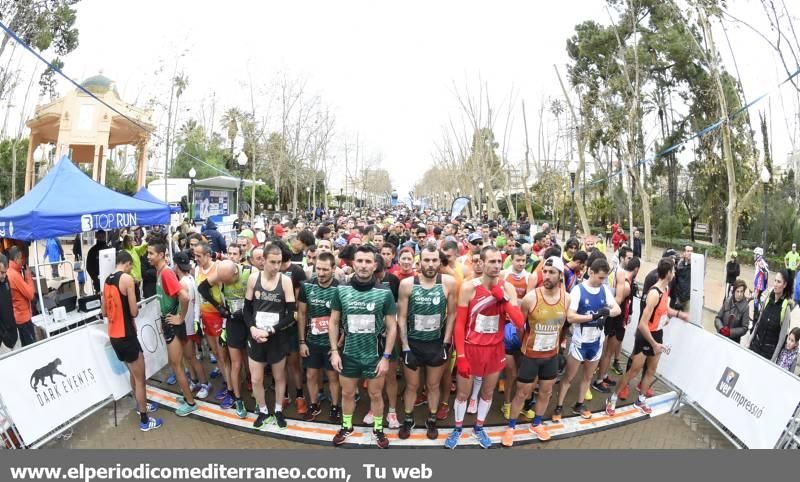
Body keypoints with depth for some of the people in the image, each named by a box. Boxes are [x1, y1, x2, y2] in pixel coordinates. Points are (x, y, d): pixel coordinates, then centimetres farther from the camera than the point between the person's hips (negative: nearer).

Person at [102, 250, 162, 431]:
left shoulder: (107, 281, 8)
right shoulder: (126, 278, -16)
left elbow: (104, 311, 16)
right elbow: (134, 312, -15)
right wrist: (134, 308, 5)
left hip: (113, 336, 8)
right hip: (126, 336, -8)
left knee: (134, 372, 25)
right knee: (140, 378, 4)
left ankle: (141, 404, 41)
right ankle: (144, 420, 13)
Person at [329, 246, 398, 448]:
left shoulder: (385, 293, -11)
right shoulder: (341, 290, -7)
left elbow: (391, 327, -6)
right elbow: (333, 322, 1)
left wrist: (386, 357, -8)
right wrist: (334, 351, -4)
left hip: (375, 355, -1)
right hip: (348, 354, 1)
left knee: (376, 394, 15)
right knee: (347, 393, 18)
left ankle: (378, 429, 36)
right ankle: (346, 426, 41)